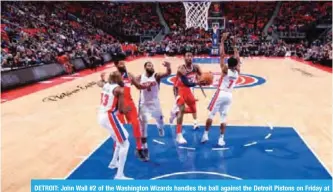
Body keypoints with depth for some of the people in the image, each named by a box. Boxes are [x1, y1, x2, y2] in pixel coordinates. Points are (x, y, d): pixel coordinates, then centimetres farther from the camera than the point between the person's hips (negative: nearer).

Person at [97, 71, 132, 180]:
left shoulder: (105, 85, 12)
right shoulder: (119, 89, -11)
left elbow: (99, 83, 39)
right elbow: (121, 110, -13)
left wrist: (102, 79, 60)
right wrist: (127, 110, 9)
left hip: (102, 116, 9)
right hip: (109, 117, -9)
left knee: (121, 139, 28)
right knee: (125, 144, -3)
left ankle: (114, 163, 40)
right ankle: (119, 175, -6)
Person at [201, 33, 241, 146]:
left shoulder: (225, 70, -11)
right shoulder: (237, 72, 1)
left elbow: (222, 55, -12)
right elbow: (238, 58, 14)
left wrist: (222, 41, -8)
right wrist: (234, 45, 18)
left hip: (220, 94, -4)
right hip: (229, 95, 4)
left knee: (211, 114, 6)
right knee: (223, 117, 7)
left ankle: (205, 135, 7)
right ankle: (221, 139, 3)